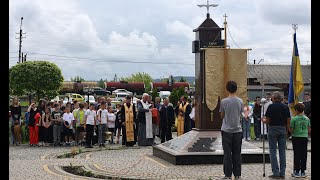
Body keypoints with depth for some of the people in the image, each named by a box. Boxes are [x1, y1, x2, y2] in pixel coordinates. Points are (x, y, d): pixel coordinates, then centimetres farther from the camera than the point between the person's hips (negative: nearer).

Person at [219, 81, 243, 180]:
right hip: (238, 130, 3)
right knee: (237, 153, 9)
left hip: (227, 130, -3)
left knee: (227, 153, 2)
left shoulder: (224, 101, -10)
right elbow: (240, 114, 10)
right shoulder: (240, 101, -1)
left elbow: (222, 116, 1)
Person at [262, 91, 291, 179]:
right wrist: (286, 129, 16)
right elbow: (288, 121, 4)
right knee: (282, 151, 7)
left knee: (273, 152, 1)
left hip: (273, 129, -4)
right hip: (283, 129, 4)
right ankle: (282, 173, 8)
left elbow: (267, 120, -9)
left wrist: (263, 120, 13)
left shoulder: (271, 106, -8)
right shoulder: (286, 107, 4)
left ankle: (275, 172, -4)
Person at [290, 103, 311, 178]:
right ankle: (303, 172, 11)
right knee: (303, 155, 7)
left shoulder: (294, 119, -10)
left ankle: (297, 172, 3)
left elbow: (291, 130, -9)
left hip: (296, 138, -3)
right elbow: (309, 130, 6)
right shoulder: (307, 119, 2)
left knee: (297, 155, 2)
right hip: (305, 138, 3)